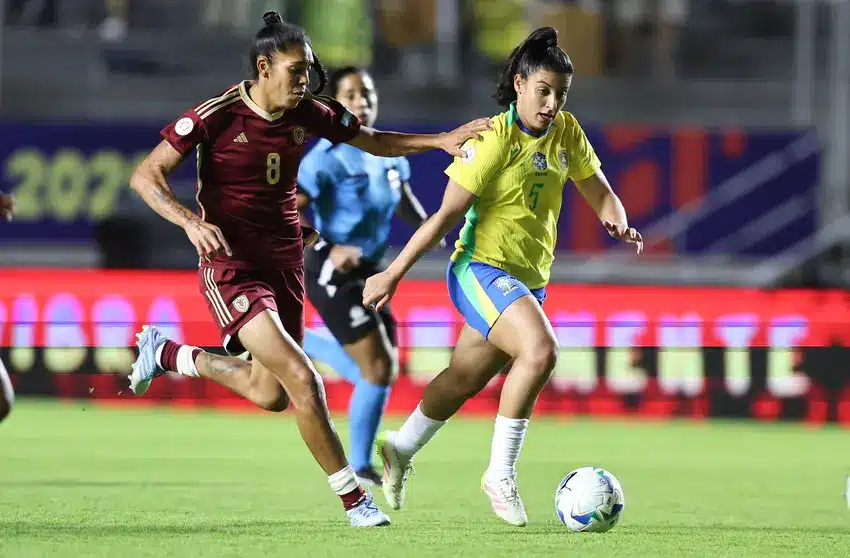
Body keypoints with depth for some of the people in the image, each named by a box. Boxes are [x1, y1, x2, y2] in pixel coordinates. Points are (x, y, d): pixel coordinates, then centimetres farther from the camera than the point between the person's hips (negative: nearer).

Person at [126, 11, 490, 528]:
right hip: (232, 266, -7)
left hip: (285, 262, 7)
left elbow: (374, 141, 16)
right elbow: (146, 176, -13)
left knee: (271, 395, 15)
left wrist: (442, 140, 4)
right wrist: (191, 222, -29)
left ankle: (167, 354, 38)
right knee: (300, 378, -20)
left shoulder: (309, 113, 0)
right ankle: (354, 497, -11)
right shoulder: (218, 115, -15)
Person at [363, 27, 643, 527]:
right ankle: (501, 474, -20)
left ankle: (401, 449, 46)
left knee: (466, 379, 21)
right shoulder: (494, 140, -16)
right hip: (482, 270, -7)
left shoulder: (567, 132, 2)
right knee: (540, 349, -29)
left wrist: (619, 222, -13)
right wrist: (393, 274, -13)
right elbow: (448, 214, -14)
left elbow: (599, 192, 11)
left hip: (529, 281, 7)